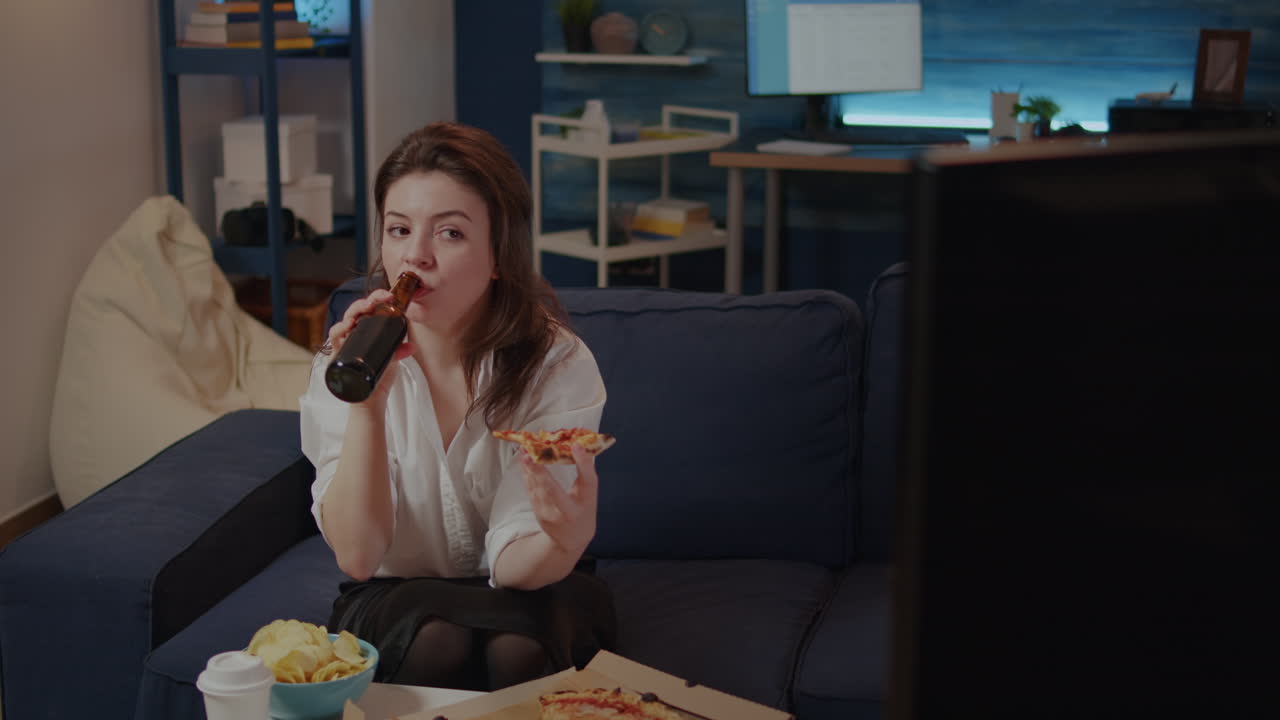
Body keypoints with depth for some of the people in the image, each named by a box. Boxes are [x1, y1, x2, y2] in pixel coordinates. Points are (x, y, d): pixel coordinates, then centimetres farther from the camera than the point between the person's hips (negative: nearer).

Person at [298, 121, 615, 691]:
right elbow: (357, 556, -22)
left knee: (518, 646, -34)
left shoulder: (559, 364, -18)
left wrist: (566, 539, -45)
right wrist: (368, 403, -34)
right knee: (434, 639, -33)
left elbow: (512, 564, -21)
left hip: (524, 591, 0)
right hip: (395, 596, 1)